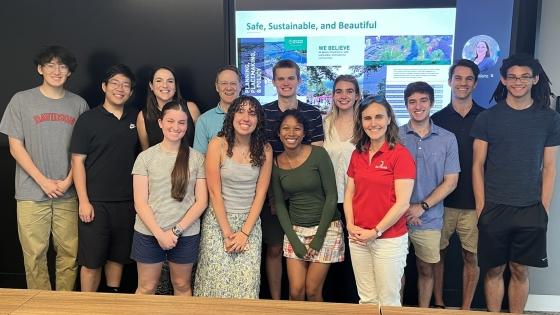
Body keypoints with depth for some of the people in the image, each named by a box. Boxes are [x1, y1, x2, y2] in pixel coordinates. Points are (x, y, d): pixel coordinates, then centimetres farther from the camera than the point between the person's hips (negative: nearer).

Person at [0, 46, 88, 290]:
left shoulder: (78, 104, 6)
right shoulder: (22, 100, 2)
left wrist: (68, 181, -5)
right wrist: (43, 181, -8)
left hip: (68, 194, 2)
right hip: (32, 193, -1)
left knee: (69, 253, 4)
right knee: (35, 255, 3)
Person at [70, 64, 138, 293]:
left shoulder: (135, 119, 7)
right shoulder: (88, 120, -4)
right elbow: (77, 162, -5)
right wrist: (83, 201, -11)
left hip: (127, 202, 4)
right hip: (95, 203, -3)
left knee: (118, 257, 15)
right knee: (91, 261, 4)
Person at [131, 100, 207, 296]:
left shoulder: (196, 158, 0)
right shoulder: (146, 157, -2)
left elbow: (201, 202, -2)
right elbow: (140, 203, -4)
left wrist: (177, 230, -10)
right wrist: (159, 233, -13)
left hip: (186, 235, 1)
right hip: (148, 233, -1)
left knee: (182, 286, 15)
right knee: (146, 288, 10)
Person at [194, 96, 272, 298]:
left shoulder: (265, 150, -2)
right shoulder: (217, 145, -9)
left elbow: (260, 193, -2)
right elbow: (215, 192, -9)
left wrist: (244, 232, -8)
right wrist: (227, 232, -10)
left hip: (250, 222, 2)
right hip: (218, 220, -2)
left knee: (247, 283, -2)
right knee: (217, 279, 0)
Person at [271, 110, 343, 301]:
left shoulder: (318, 154, -11)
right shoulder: (276, 163, 1)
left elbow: (331, 196, -10)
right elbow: (279, 204, 4)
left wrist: (319, 236, -11)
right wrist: (294, 240, -5)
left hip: (326, 227, -3)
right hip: (295, 230, 3)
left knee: (312, 291, 0)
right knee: (295, 292, 2)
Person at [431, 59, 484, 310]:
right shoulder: (437, 119, 3)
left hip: (474, 203, 0)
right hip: (442, 201, 0)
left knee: (472, 257, 8)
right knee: (438, 254, 9)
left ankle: (466, 308, 24)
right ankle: (438, 304, 26)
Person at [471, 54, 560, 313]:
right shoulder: (487, 118, -1)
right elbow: (477, 166, 0)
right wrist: (481, 208, -5)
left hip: (530, 210, 1)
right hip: (494, 209, -1)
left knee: (520, 271, 10)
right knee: (494, 270, 8)